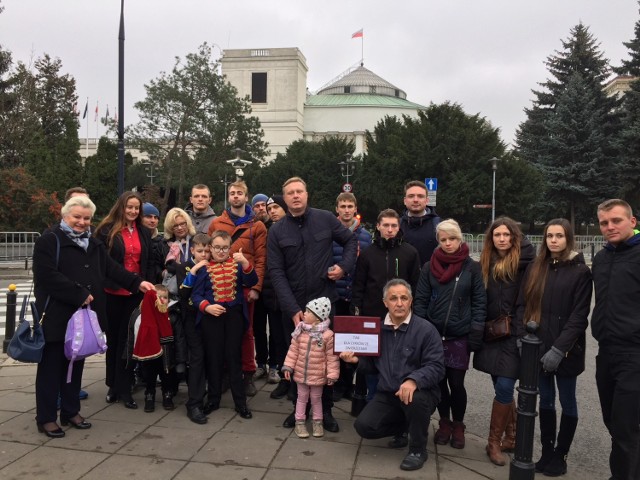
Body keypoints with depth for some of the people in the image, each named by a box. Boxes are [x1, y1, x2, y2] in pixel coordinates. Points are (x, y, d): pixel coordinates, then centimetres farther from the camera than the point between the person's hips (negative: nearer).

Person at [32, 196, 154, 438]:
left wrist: (137, 282, -3)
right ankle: (46, 418, 14)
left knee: (76, 365, 15)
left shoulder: (94, 244, 15)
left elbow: (112, 268, 10)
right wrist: (80, 294, -19)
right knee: (51, 367, 3)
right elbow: (48, 276, -19)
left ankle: (71, 412, 26)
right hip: (56, 316, -7)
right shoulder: (48, 241, -8)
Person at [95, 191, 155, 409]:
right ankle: (113, 385, 25)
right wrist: (101, 286, -9)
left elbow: (149, 262, 12)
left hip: (135, 293, 2)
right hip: (113, 292, -2)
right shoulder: (107, 230, -4)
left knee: (128, 339, 4)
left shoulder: (144, 233, 10)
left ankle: (124, 388, 10)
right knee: (113, 338, 11)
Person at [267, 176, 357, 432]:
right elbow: (276, 272, -7)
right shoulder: (277, 231, -2)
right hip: (293, 306, 1)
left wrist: (344, 265, -7)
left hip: (324, 301, 0)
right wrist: (292, 309, -16)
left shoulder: (326, 219, -2)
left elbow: (351, 240, 12)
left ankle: (325, 409, 25)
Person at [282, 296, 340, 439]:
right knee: (302, 398, 16)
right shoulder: (300, 331, -6)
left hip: (318, 375, -3)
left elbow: (332, 356, -13)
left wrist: (332, 374, -13)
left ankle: (317, 422, 33)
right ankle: (300, 422, 30)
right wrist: (288, 366, -1)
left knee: (316, 399, 15)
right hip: (301, 373, 3)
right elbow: (293, 350, 1)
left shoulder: (327, 335, -18)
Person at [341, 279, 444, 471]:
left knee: (415, 398, -38)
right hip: (387, 394, 4)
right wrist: (357, 360, -5)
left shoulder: (426, 329, -11)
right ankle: (403, 427, 17)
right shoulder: (378, 328, 7)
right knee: (364, 426, -15)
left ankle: (418, 449, -8)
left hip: (421, 392, -4)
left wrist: (413, 380, -37)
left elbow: (436, 367, -19)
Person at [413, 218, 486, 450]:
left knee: (456, 383, 2)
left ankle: (458, 425, 24)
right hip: (433, 334, 2)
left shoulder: (472, 267, -1)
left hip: (460, 336, -2)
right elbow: (420, 300, 3)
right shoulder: (429, 267, 2)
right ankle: (444, 422, 29)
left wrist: (476, 333, -6)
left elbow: (479, 302, -1)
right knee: (439, 381, 9)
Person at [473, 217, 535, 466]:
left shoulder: (524, 260, -5)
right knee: (503, 389, 12)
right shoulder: (486, 263, 8)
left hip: (514, 333, -4)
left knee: (504, 387, -7)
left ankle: (494, 442, 8)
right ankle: (511, 437, 27)